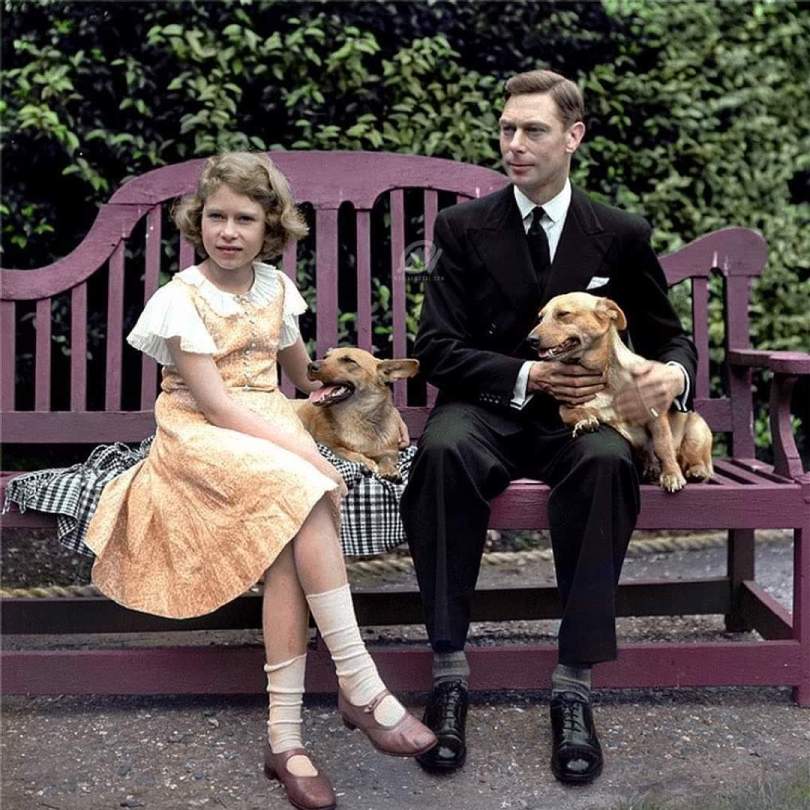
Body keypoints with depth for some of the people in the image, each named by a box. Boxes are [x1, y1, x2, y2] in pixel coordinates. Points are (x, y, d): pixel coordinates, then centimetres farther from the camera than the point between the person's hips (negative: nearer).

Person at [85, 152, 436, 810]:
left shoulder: (275, 287, 10)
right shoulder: (181, 298, -6)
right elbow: (218, 407, -16)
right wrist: (312, 457, -20)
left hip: (272, 431, 4)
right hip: (202, 438, -4)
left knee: (290, 536, -27)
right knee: (302, 496, -32)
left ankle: (284, 736, -27)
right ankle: (362, 688, -28)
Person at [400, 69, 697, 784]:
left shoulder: (622, 235, 7)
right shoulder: (465, 227, 5)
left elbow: (668, 338, 13)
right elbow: (437, 348, -1)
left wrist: (673, 375, -13)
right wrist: (528, 375, -15)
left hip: (578, 413, 0)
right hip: (487, 409, 0)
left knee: (607, 462, -36)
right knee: (443, 451, -36)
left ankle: (574, 685, -27)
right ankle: (450, 672, -27)